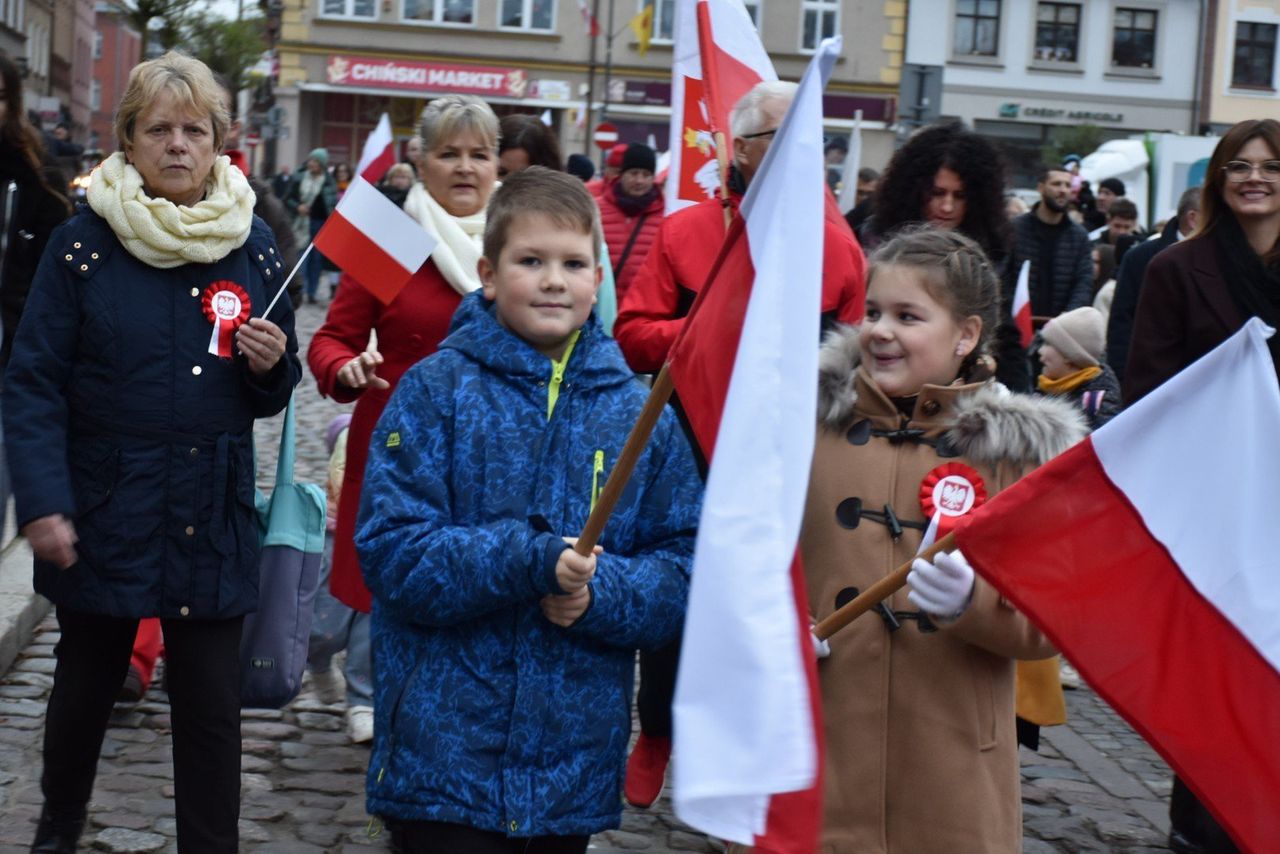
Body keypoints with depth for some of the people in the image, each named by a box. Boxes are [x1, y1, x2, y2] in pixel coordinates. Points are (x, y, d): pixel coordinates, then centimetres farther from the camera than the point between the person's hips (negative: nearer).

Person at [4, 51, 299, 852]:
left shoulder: (255, 247, 2)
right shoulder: (82, 243, -6)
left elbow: (269, 395, 10)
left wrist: (271, 364, -13)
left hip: (213, 521, 1)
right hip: (104, 514, -1)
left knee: (212, 705, 3)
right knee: (86, 684, 17)